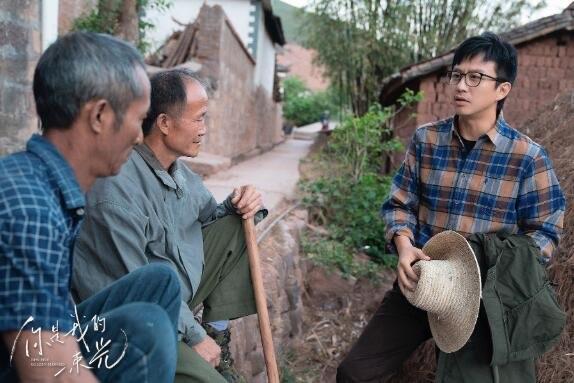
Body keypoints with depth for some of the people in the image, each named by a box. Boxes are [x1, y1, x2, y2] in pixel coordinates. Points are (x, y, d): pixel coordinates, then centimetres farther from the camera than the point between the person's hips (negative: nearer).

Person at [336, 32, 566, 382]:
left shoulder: (528, 157, -9)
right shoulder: (426, 139, 1)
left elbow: (544, 231, -3)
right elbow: (400, 204, 6)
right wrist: (403, 244, -14)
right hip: (419, 283, 3)